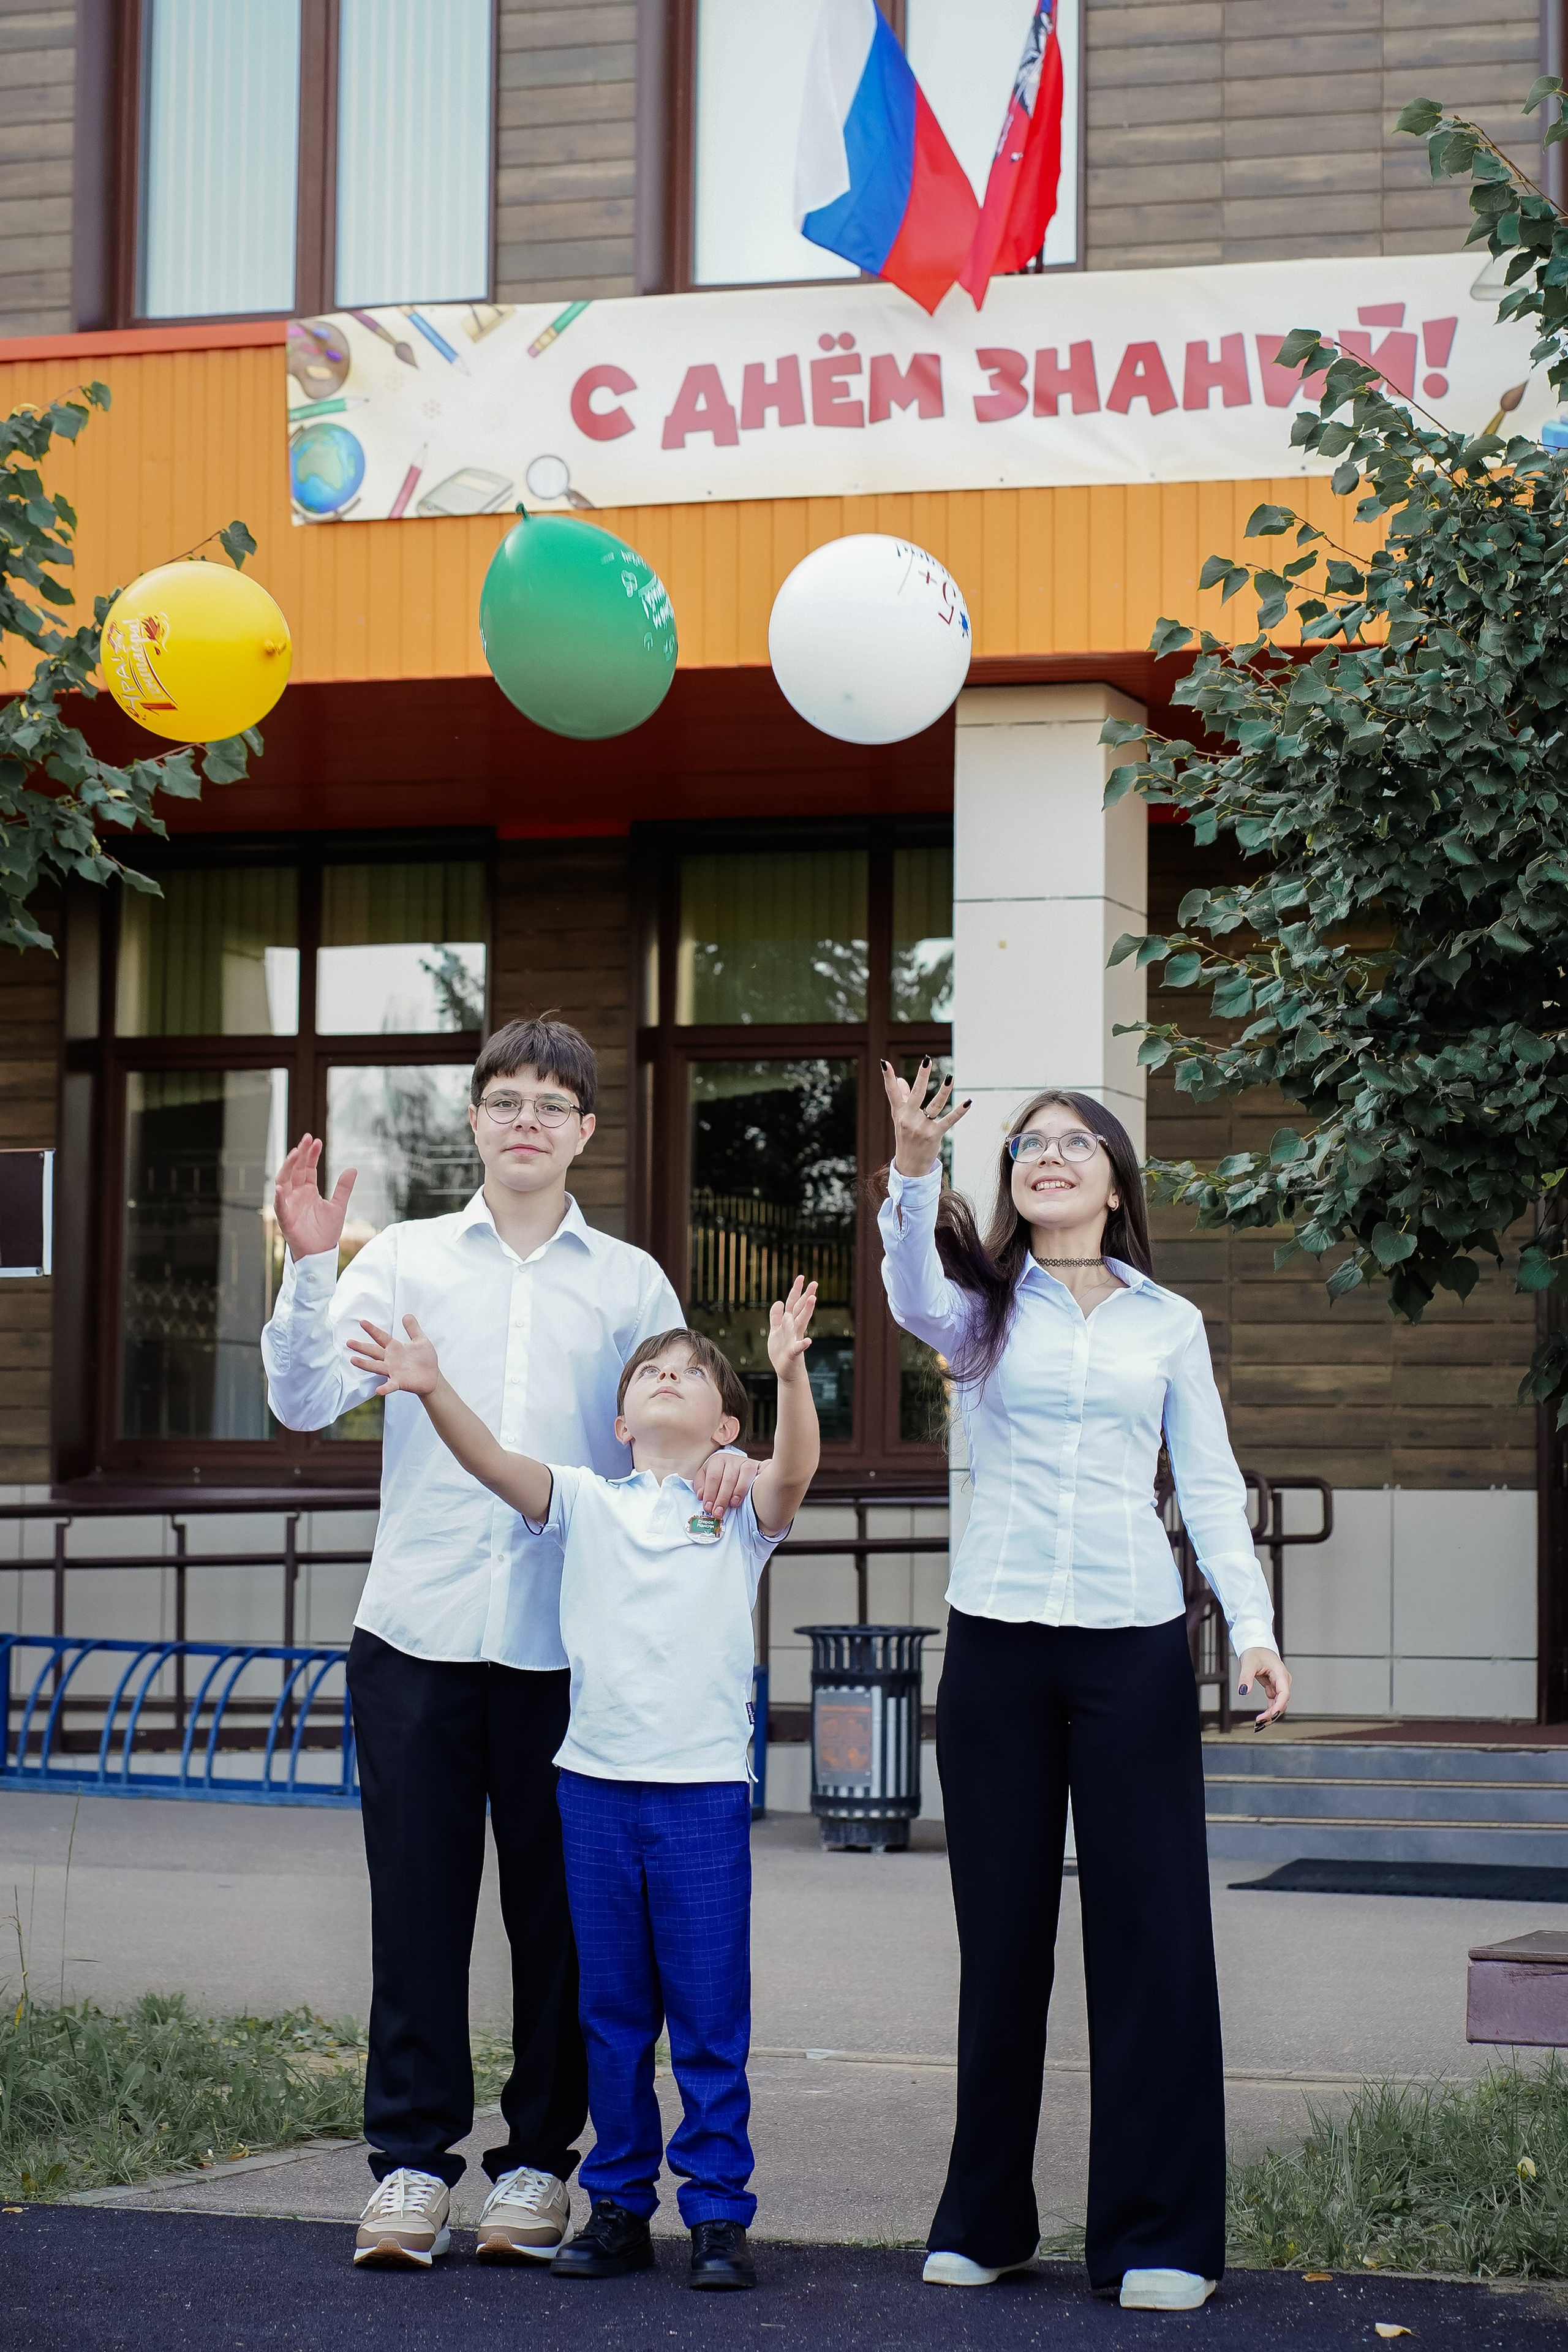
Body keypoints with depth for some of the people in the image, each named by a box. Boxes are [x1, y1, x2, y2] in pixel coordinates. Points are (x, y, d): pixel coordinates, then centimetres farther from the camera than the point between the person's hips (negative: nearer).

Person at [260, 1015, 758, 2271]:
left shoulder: (631, 1284, 11)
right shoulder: (405, 1260, 9)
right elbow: (305, 1401, 0)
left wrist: (725, 1455, -12)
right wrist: (311, 1269, -13)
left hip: (569, 1639, 1)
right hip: (418, 1634, 0)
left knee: (559, 1909, 5)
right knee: (419, 1900, 1)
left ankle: (538, 2163, 15)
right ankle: (413, 2160, 9)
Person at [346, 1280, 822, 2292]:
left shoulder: (741, 1513, 3)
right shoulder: (589, 1503, 8)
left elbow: (796, 1467, -17)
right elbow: (496, 1463, -6)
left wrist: (792, 1375, -35)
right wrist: (434, 1390, -23)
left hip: (705, 1791, -2)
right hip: (595, 1783, 2)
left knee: (711, 2019, 1)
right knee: (611, 2016, 10)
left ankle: (719, 2213, 9)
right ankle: (619, 2207, 19)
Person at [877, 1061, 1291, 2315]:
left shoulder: (1169, 1323, 10)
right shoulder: (986, 1307, 6)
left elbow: (1212, 1486, 8)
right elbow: (915, 1302, -18)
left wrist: (1255, 1624, -6)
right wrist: (915, 1172, -35)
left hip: (1135, 1644, 0)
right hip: (996, 1643, 0)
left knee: (1150, 1929, -2)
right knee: (1001, 1932, 7)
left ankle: (1160, 2234, 4)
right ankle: (985, 2218, 18)